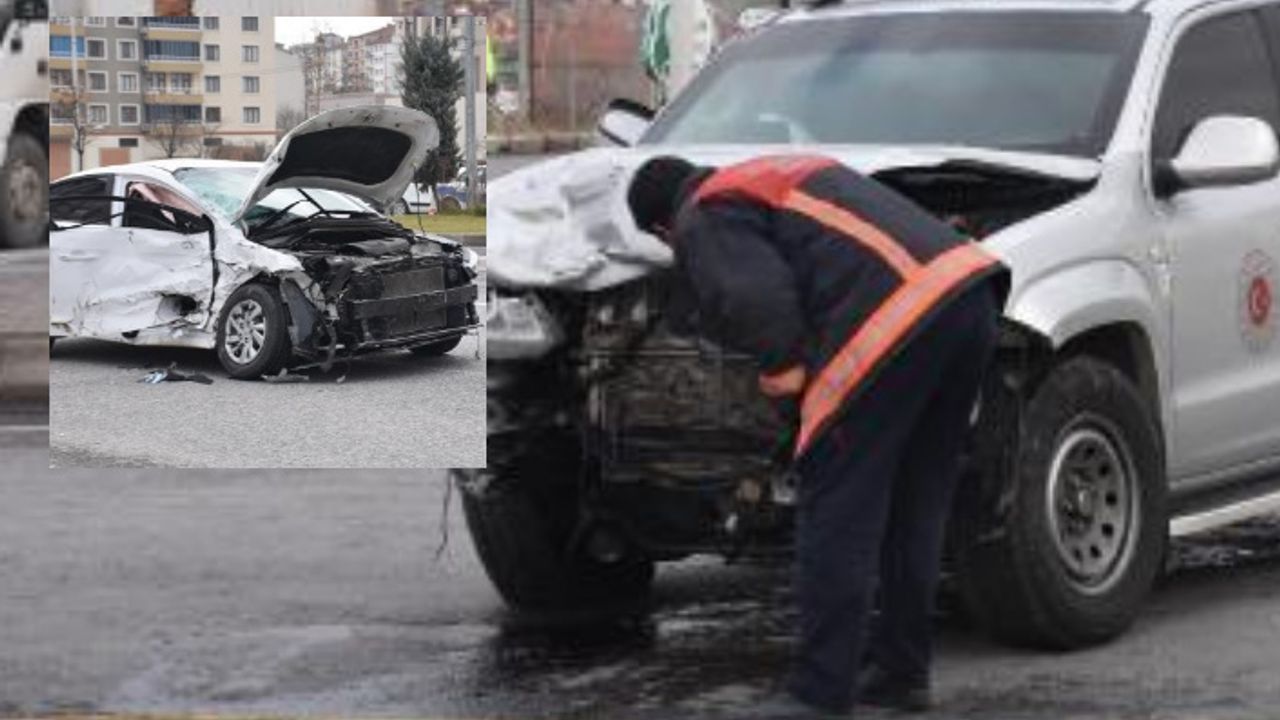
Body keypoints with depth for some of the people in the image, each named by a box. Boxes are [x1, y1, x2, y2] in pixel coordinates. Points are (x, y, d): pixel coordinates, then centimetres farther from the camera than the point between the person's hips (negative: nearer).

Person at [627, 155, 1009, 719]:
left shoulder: (705, 218, 7)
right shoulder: (783, 172, 34)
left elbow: (753, 298, -11)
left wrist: (785, 365, 3)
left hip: (895, 322, -9)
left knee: (837, 516, -1)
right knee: (915, 509, 18)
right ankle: (901, 672, 27)